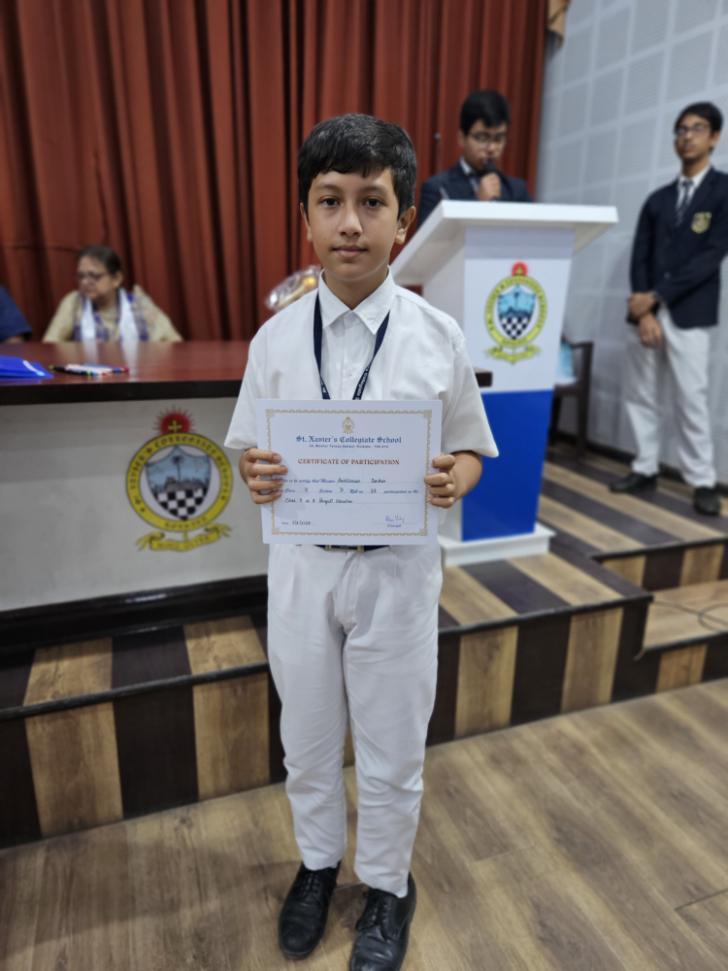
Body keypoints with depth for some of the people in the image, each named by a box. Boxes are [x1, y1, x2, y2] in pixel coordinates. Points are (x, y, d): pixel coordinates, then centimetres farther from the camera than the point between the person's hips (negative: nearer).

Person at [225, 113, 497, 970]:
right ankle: (317, 862, 53)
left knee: (391, 748, 17)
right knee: (307, 739, 22)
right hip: (301, 564, 2)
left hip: (396, 566, -1)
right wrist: (254, 474, -19)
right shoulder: (275, 339, -4)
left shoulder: (438, 337, -7)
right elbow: (247, 446, 4)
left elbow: (468, 450, 1)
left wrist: (452, 480, -21)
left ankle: (388, 883, 48)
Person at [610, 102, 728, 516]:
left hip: (690, 313, -5)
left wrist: (657, 296, -12)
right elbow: (639, 257, 8)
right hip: (645, 310, 5)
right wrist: (643, 310, -7)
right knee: (641, 395, 5)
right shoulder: (658, 199, 16)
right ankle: (646, 469, 15)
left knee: (692, 398, -6)